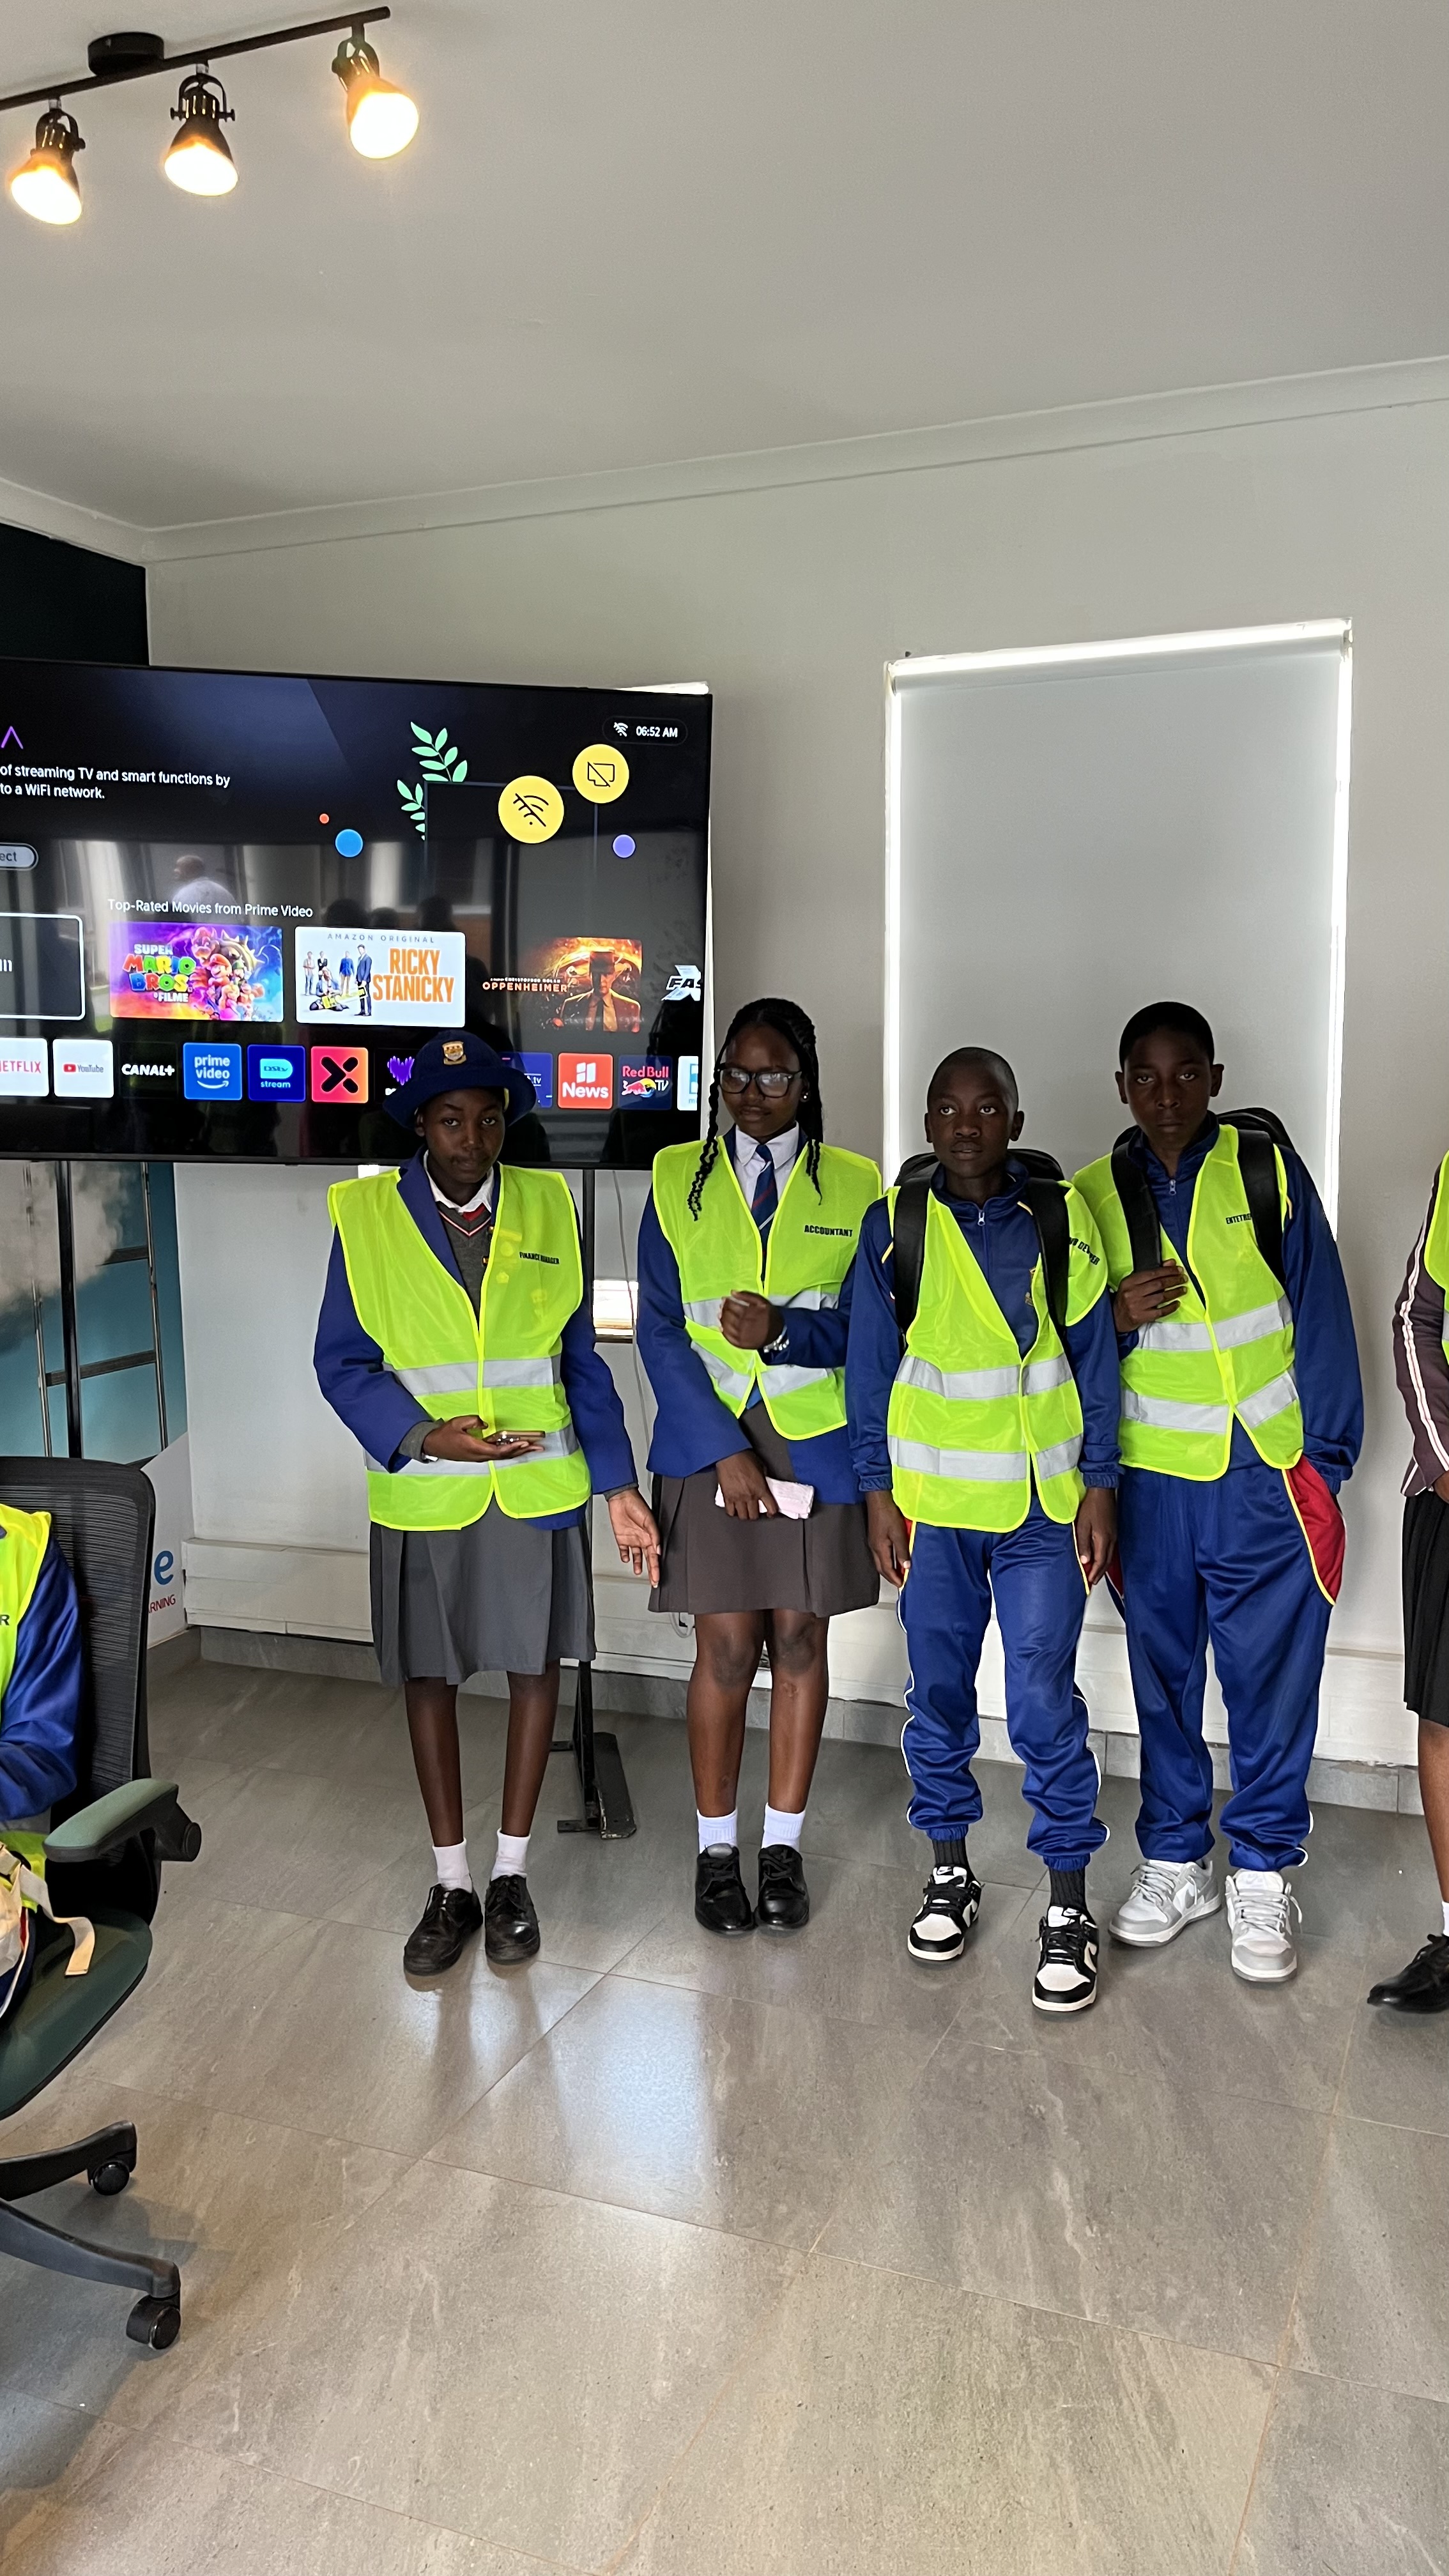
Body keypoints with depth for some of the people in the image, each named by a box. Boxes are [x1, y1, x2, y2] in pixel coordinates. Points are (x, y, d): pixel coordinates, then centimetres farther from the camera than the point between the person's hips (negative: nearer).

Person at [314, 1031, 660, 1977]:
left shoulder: (548, 1208, 2)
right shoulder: (366, 1215, -3)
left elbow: (581, 1359, 4)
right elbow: (344, 1361, -3)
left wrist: (621, 1487, 1)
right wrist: (423, 1436, -19)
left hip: (539, 1488, 1)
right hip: (423, 1496, -1)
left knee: (535, 1668, 9)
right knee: (428, 1677, 9)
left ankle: (512, 1873, 28)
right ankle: (452, 1886, 27)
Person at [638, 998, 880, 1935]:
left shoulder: (853, 1185, 4)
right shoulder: (678, 1179, 4)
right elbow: (660, 1329, -1)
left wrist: (787, 1327, -21)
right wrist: (724, 1449, -10)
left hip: (816, 1442, 1)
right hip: (709, 1440, 0)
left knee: (801, 1640, 7)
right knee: (727, 1646, 1)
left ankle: (784, 1846, 23)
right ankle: (718, 1848, 19)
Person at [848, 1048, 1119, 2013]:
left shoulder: (1061, 1218, 0)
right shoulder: (895, 1225, 1)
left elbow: (1095, 1360, 3)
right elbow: (871, 1363, 3)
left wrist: (1099, 1485, 0)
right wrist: (879, 1489, 0)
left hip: (1041, 1502, -1)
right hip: (930, 1500, 1)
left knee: (1045, 1704, -2)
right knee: (939, 1692, 11)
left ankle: (1070, 1905, 14)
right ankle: (950, 1872, 30)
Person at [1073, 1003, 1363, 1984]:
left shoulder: (1268, 1169, 0)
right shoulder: (1092, 1196, 6)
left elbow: (1320, 1320, 1)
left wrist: (1327, 1458, -3)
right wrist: (1116, 1318, -11)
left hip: (1266, 1477, -2)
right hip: (1150, 1479, 2)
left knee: (1272, 1678, 2)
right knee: (1163, 1675, 11)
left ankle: (1262, 1874, 19)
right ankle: (1174, 1860, 27)